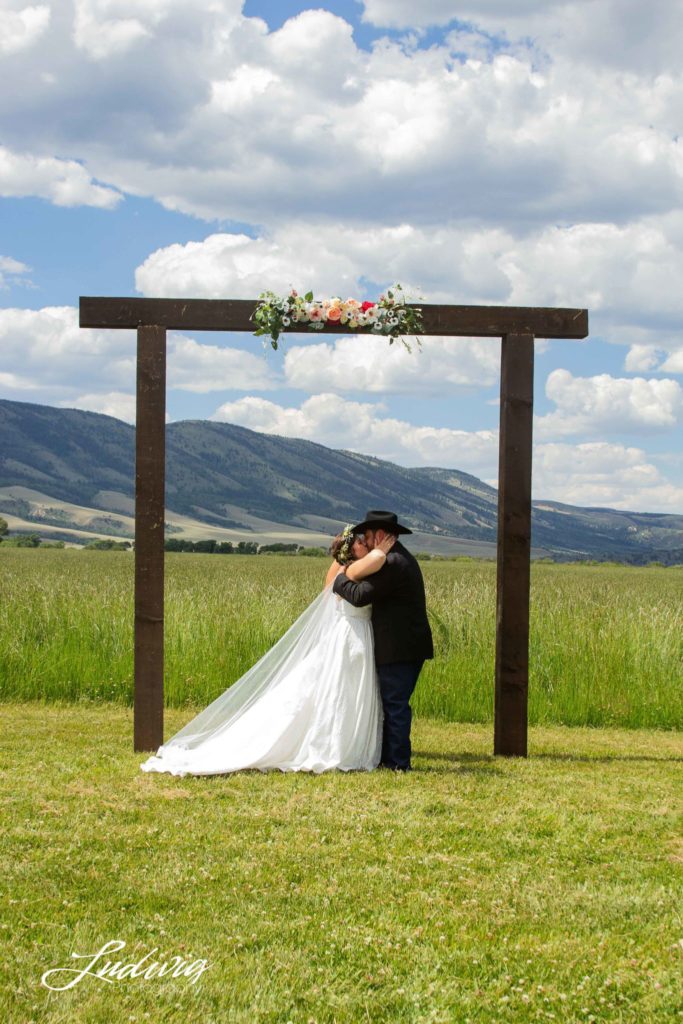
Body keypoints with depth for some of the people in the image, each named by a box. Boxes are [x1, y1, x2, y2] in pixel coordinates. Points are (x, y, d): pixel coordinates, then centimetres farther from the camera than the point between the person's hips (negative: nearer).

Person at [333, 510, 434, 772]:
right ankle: (388, 756, 20)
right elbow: (374, 588, 20)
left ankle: (398, 762, 1)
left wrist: (339, 580, -5)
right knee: (393, 704, 14)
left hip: (398, 649, -10)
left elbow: (361, 595, -22)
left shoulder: (392, 563, -18)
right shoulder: (403, 558, 17)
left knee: (395, 705, -4)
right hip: (410, 645, 10)